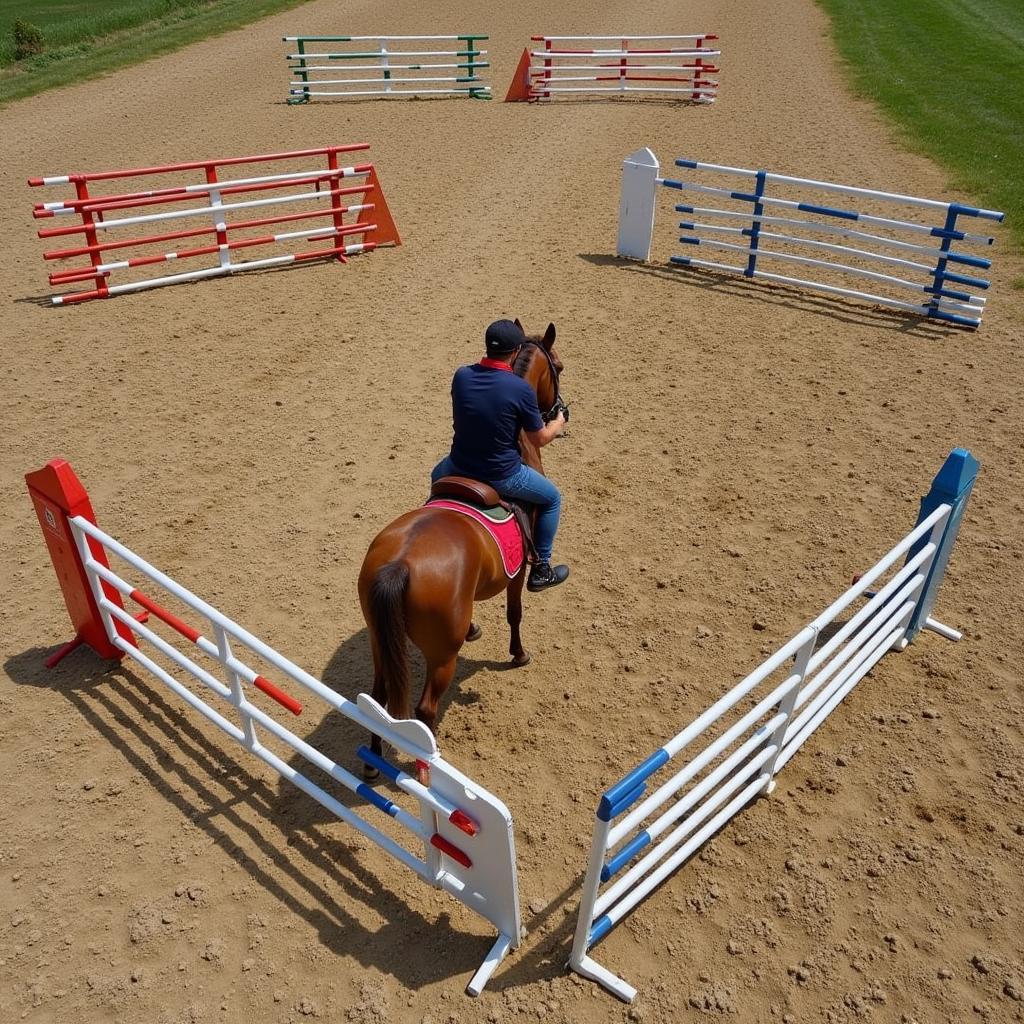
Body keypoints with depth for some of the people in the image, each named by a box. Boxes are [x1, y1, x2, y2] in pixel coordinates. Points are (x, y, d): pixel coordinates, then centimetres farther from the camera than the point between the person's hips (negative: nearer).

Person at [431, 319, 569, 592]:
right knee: (552, 499, 22)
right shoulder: (521, 389, -19)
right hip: (502, 476, -4)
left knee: (437, 476, 40)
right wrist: (558, 424, 15)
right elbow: (540, 439, -7)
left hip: (459, 467, 4)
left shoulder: (461, 376, -7)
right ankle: (540, 570, 27)